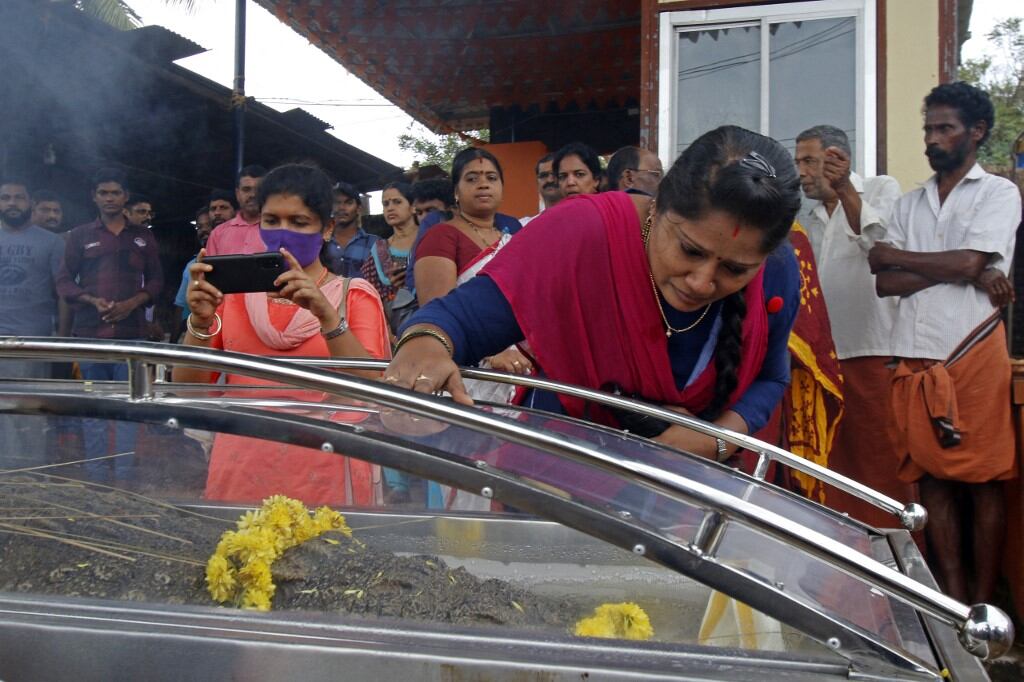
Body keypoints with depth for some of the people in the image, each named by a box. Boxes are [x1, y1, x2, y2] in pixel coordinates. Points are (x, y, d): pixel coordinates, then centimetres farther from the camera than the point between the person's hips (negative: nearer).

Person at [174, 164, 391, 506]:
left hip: (323, 477, -2)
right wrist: (201, 322, -15)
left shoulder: (354, 296, 3)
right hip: (239, 476, 2)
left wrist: (327, 316, -26)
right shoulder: (234, 292, 10)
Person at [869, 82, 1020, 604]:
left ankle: (982, 605, 8)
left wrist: (891, 255, 1)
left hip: (974, 351, -4)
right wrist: (968, 273, -7)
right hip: (915, 355, 4)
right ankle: (953, 600, 10)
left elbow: (969, 262, -11)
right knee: (932, 478, 3)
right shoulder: (909, 204, 17)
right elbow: (885, 284, 5)